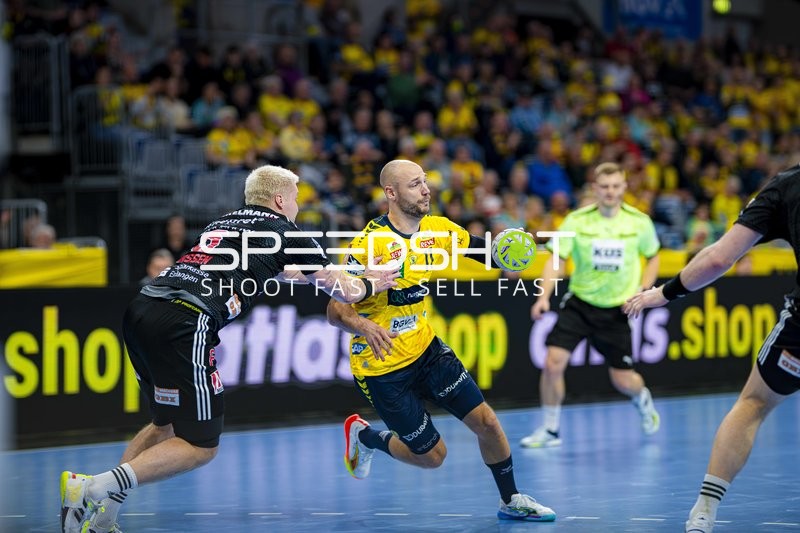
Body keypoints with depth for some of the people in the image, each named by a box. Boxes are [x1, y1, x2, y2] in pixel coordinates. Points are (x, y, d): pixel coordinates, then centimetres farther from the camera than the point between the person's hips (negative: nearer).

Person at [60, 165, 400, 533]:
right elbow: (342, 291, 21)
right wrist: (372, 284, 42)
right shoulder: (283, 230, 12)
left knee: (167, 424, 24)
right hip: (183, 325, -8)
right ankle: (92, 488, -15)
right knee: (200, 446, -1)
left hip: (140, 310, 8)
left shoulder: (225, 223, 32)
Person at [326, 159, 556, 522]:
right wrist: (364, 326, -44)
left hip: (426, 349, 6)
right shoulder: (370, 243, -22)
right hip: (382, 368, -6)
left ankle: (511, 501, 18)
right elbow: (335, 310, -22)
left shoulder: (437, 229, -3)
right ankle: (363, 436, 30)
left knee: (486, 422, -3)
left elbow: (478, 246, 15)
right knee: (432, 456, 3)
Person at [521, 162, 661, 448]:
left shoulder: (640, 222, -6)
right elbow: (556, 260, -11)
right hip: (579, 303, 0)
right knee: (553, 362, -16)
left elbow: (653, 257, 10)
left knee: (622, 380, 3)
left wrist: (641, 293, -4)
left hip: (616, 309, 0)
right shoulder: (577, 221, -10)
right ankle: (550, 429, 1)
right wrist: (544, 296, -27)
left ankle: (643, 400, 41)